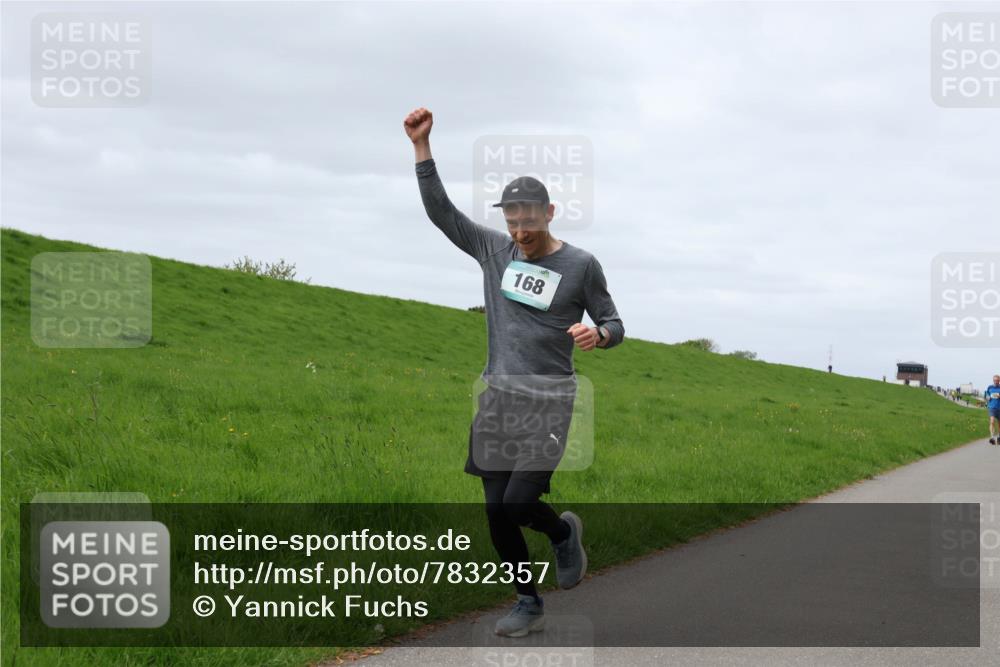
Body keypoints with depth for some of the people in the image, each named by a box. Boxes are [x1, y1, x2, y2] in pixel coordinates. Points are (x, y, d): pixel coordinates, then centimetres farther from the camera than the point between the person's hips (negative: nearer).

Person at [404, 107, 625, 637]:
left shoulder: (581, 265, -5)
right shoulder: (493, 248, 5)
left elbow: (613, 325, 3)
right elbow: (440, 211, 5)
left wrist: (597, 334, -21)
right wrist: (421, 145, -4)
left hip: (548, 399, -4)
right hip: (497, 396, 4)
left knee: (518, 503, -14)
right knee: (496, 511, 3)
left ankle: (563, 531, 20)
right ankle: (528, 604, 20)